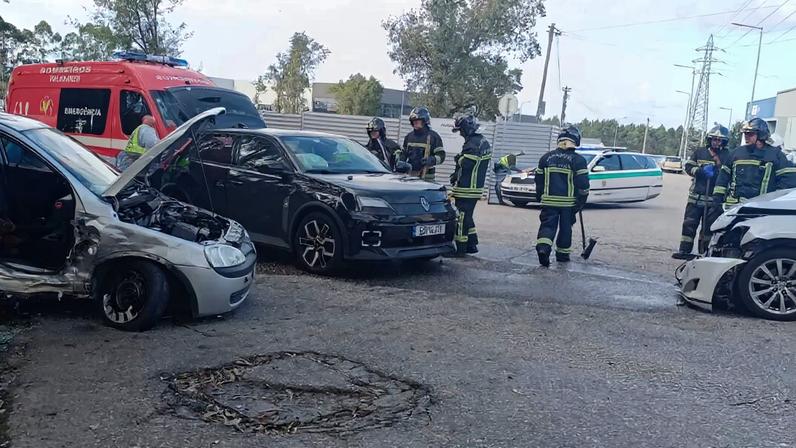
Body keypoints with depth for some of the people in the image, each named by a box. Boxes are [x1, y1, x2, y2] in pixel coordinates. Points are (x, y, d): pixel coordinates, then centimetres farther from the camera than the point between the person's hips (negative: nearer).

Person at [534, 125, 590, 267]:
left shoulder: (546, 157, 4)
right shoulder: (578, 160, -7)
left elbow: (538, 180, 11)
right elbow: (583, 183, -9)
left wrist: (540, 197, 22)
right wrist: (582, 201, 4)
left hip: (549, 200, 2)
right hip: (569, 202, -2)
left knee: (548, 225, 3)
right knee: (565, 228, 12)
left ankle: (543, 247, -21)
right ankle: (562, 254, 21)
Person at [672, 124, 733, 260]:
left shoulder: (727, 156, 4)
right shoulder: (699, 152, 10)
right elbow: (688, 167, 3)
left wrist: (715, 173, -18)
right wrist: (701, 171, -13)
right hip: (696, 196, 2)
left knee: (709, 227, 3)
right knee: (689, 224, 0)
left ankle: (704, 252, 11)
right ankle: (685, 250, 4)